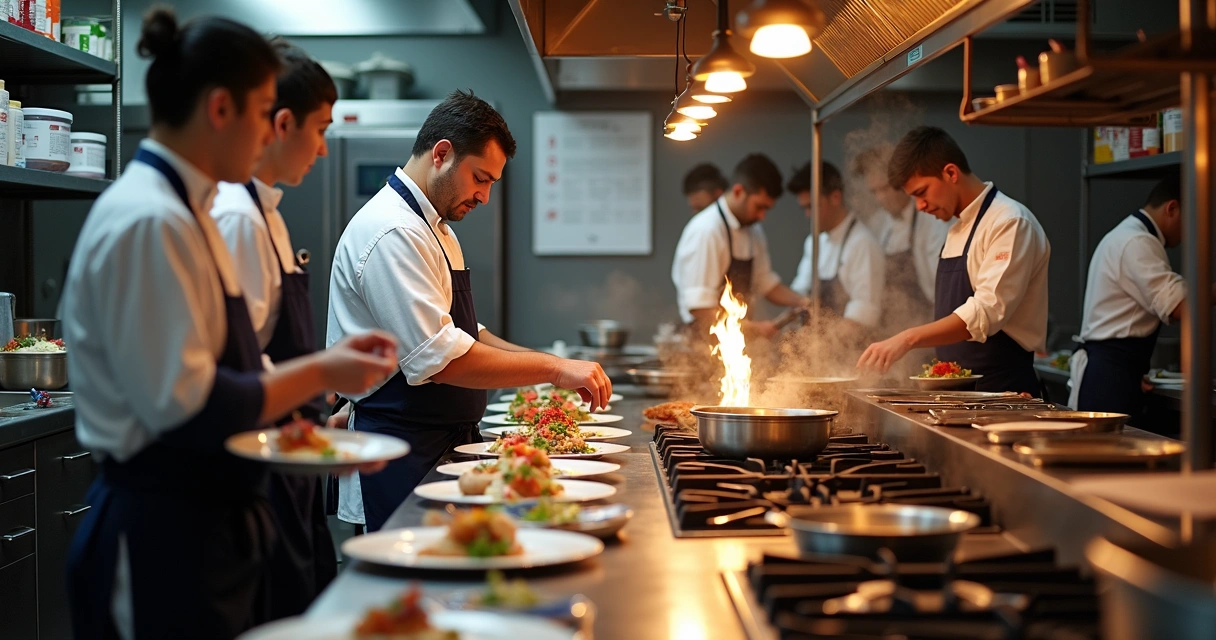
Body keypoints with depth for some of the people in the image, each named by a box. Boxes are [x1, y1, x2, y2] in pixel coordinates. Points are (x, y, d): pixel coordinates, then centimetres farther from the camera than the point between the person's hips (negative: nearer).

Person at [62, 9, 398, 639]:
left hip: (210, 527, 10)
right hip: (161, 540, -10)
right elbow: (185, 409, -24)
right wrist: (319, 372, -14)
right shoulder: (148, 224, -20)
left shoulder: (183, 211, 13)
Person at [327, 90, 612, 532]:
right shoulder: (392, 233, -18)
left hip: (442, 448, 10)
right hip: (402, 459, -10)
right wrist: (553, 369, -21)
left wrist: (540, 361, 6)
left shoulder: (434, 228, 17)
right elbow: (439, 358, -26)